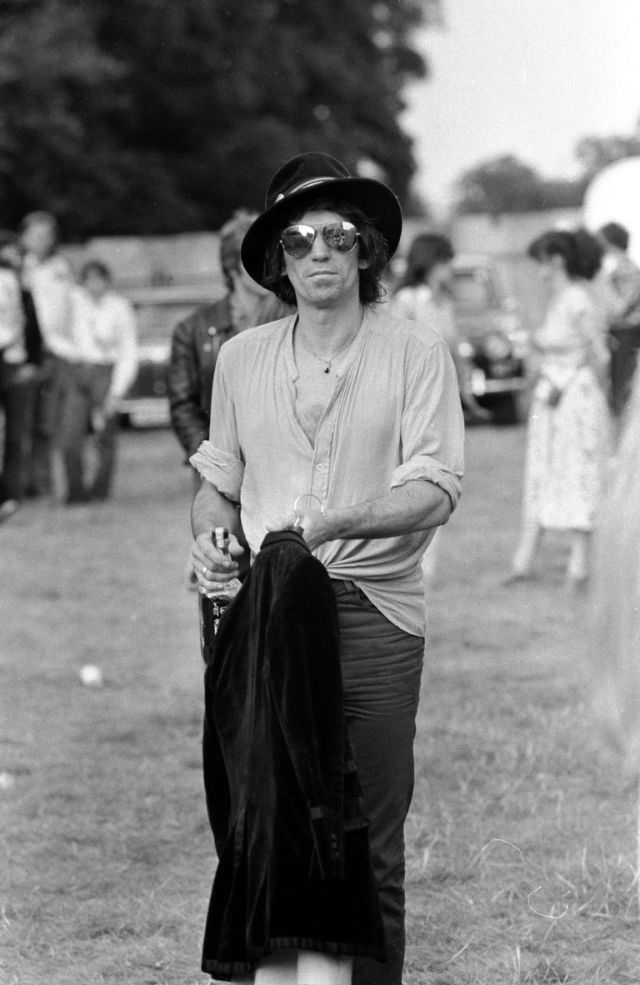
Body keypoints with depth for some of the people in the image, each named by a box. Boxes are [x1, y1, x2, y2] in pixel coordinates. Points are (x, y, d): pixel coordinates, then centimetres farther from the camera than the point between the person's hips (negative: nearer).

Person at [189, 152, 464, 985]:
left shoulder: (417, 356, 1)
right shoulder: (241, 358, 12)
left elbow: (435, 491, -9)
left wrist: (334, 524, -25)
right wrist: (211, 536, -3)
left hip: (374, 614, -3)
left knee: (371, 848, -1)